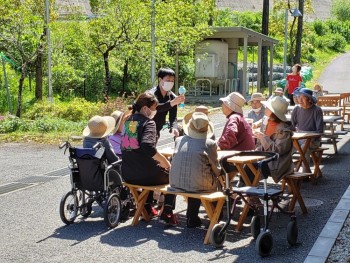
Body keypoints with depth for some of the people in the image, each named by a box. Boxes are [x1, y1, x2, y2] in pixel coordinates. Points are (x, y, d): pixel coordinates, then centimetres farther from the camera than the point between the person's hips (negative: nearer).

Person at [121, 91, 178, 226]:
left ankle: (147, 208, 43)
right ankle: (167, 213, 8)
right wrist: (165, 162, -16)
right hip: (144, 175, -7)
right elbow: (148, 147, -29)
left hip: (127, 174, 7)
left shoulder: (128, 120, 8)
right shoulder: (148, 122, -13)